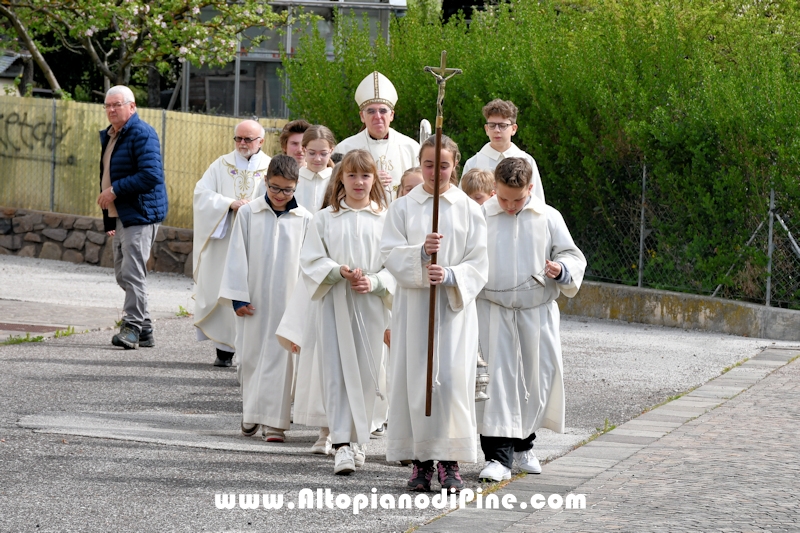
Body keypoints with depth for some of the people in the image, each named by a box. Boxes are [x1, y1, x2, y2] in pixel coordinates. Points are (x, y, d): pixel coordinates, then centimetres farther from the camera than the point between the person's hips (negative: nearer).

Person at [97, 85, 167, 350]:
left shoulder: (142, 134, -13)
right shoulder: (109, 136, 18)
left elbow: (151, 175, -23)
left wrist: (115, 190, -20)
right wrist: (108, 219, 24)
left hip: (141, 215, -10)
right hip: (120, 216, 10)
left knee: (133, 271, -12)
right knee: (123, 273, 11)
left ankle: (133, 327, -8)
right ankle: (145, 330, 16)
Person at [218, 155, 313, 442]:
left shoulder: (304, 219, -2)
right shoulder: (248, 213, -1)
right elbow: (237, 257, 1)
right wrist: (238, 297, -3)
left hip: (288, 300, -1)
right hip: (255, 299, 1)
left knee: (279, 359, -2)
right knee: (251, 356, 8)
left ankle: (274, 420, 0)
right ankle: (251, 413, 23)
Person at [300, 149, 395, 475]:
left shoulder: (385, 219, 4)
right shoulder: (326, 219, 6)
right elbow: (311, 260, 3)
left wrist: (374, 282, -13)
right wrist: (339, 271, -13)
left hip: (371, 305, 0)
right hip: (335, 304, 0)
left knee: (366, 373, 4)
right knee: (338, 373, -7)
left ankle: (358, 440, 18)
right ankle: (342, 445, -12)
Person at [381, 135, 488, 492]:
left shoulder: (469, 209, 5)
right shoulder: (403, 207, 7)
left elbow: (478, 265, 1)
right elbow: (390, 254, -2)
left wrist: (450, 276, -17)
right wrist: (421, 252, -21)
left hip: (455, 305, -1)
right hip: (413, 304, 1)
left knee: (453, 379, -9)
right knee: (415, 379, -2)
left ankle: (449, 461, -4)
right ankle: (421, 461, 5)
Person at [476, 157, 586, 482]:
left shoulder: (548, 218, 4)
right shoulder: (481, 217, 1)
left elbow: (572, 256, 7)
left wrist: (562, 269, -14)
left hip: (537, 312, 2)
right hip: (494, 311, -2)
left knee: (537, 379, 9)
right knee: (497, 379, -9)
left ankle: (522, 444, 30)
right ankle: (499, 455, -9)